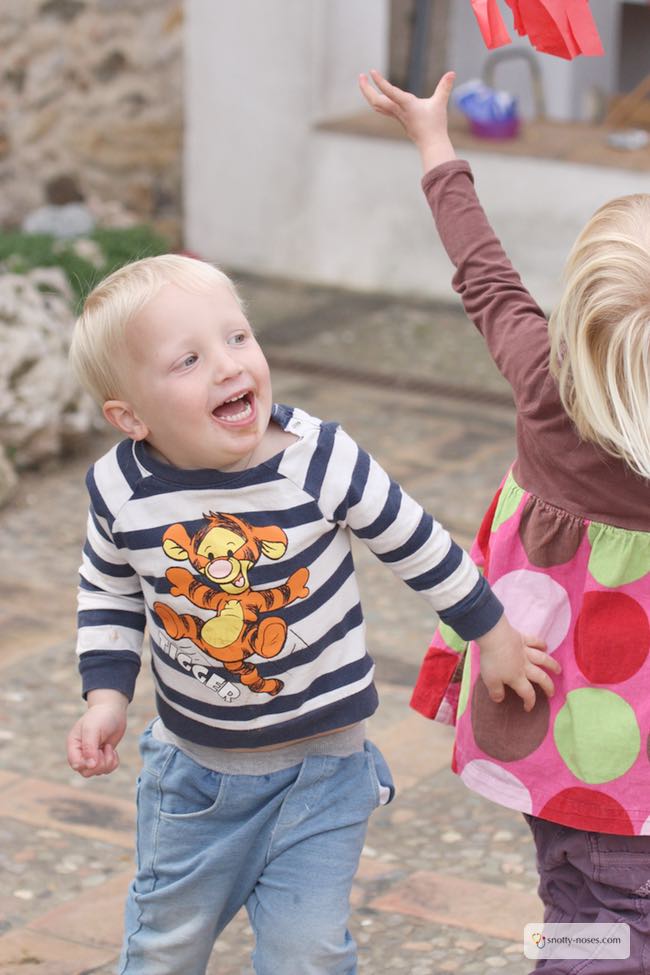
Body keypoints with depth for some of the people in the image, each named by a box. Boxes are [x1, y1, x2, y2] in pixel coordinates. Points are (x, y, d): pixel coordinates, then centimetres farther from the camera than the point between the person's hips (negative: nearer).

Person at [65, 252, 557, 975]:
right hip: (189, 764, 2)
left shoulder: (321, 460, -22)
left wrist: (493, 633, 3)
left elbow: (417, 545, -7)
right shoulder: (120, 490, -15)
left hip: (321, 764, -2)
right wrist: (106, 695, -5)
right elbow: (107, 591, 5)